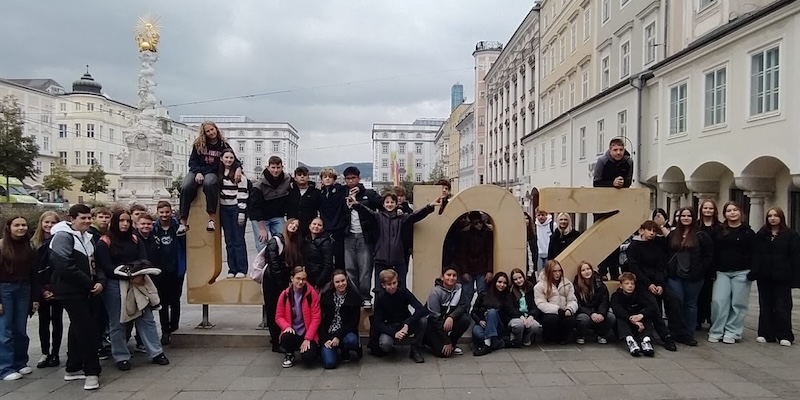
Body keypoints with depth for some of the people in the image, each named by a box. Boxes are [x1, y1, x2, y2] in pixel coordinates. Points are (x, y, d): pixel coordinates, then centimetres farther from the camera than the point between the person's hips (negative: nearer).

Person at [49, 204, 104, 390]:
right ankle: (92, 371, -3)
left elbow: (93, 264, 17)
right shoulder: (63, 236, -14)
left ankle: (73, 368, 27)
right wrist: (89, 284, -17)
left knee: (78, 328, 16)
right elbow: (65, 267, -24)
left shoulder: (87, 237, 15)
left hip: (85, 291, 9)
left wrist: (100, 281, -4)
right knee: (86, 330, -9)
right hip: (71, 291, -9)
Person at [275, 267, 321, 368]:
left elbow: (316, 318, -9)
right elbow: (279, 317, 4)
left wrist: (308, 338, -15)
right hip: (292, 332, 2)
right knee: (285, 338, -32)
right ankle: (289, 355, 5)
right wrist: (287, 326, -18)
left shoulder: (312, 294, -8)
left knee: (308, 358, -24)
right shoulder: (284, 295, -1)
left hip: (308, 333, -2)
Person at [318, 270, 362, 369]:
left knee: (352, 341, -36)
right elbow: (321, 320, -1)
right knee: (329, 363, -22)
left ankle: (345, 352, 2)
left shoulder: (354, 297, -4)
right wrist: (325, 339, -13)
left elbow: (354, 322, -6)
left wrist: (339, 337, -16)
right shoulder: (326, 296, -1)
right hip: (328, 334, 0)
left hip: (346, 332, 0)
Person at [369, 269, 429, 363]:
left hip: (406, 324, 1)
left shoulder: (403, 292, -14)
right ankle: (390, 350, 5)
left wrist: (407, 324, -35)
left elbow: (422, 309, -23)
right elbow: (378, 322, -16)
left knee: (423, 320, -29)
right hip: (390, 327, -1)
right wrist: (394, 333, -32)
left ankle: (416, 350, -8)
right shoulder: (380, 298, -15)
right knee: (385, 344, -34)